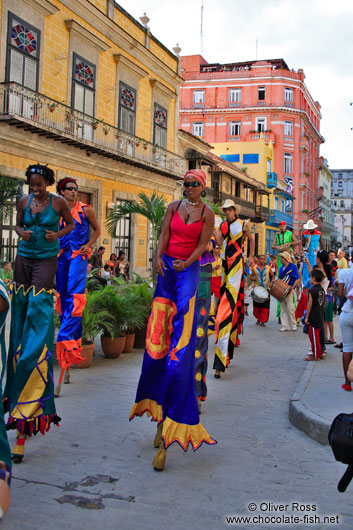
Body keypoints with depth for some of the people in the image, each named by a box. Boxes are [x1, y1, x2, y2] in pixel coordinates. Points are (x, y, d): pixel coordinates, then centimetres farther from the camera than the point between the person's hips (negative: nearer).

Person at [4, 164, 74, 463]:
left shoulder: (58, 202, -2)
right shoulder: (24, 202, 7)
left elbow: (71, 224, 11)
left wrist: (58, 234, -9)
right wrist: (21, 232, -2)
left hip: (46, 258, -4)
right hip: (24, 256, 5)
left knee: (38, 306, -13)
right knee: (21, 306, 4)